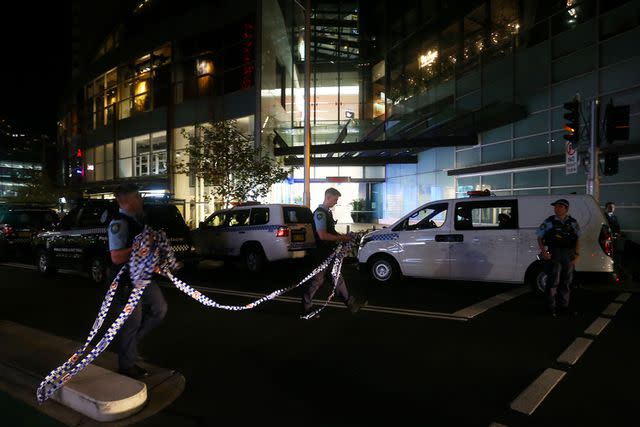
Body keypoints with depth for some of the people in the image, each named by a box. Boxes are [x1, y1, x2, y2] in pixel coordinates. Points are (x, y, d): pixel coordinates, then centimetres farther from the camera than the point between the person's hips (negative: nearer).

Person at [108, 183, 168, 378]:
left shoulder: (137, 219, 10)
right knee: (132, 321, 3)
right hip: (128, 280, -9)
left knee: (160, 308, 16)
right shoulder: (119, 223, -18)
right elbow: (116, 257, -27)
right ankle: (126, 366, 22)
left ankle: (131, 340, 32)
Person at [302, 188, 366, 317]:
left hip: (330, 254, 10)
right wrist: (340, 238, -16)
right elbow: (322, 235, -26)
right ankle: (306, 306, 15)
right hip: (322, 254, -10)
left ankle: (351, 303, 21)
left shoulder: (328, 212, 13)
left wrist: (342, 236, 7)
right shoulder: (320, 213, -18)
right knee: (317, 281, 1)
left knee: (338, 279, 14)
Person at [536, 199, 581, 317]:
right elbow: (540, 238, 3)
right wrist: (543, 251, -10)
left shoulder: (573, 223, 8)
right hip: (553, 254, -3)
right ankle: (552, 307, 8)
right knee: (553, 282, -2)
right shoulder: (549, 222, 0)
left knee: (566, 282, 12)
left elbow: (578, 239, 11)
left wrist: (577, 254, 0)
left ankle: (564, 305, 26)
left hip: (569, 255, 3)